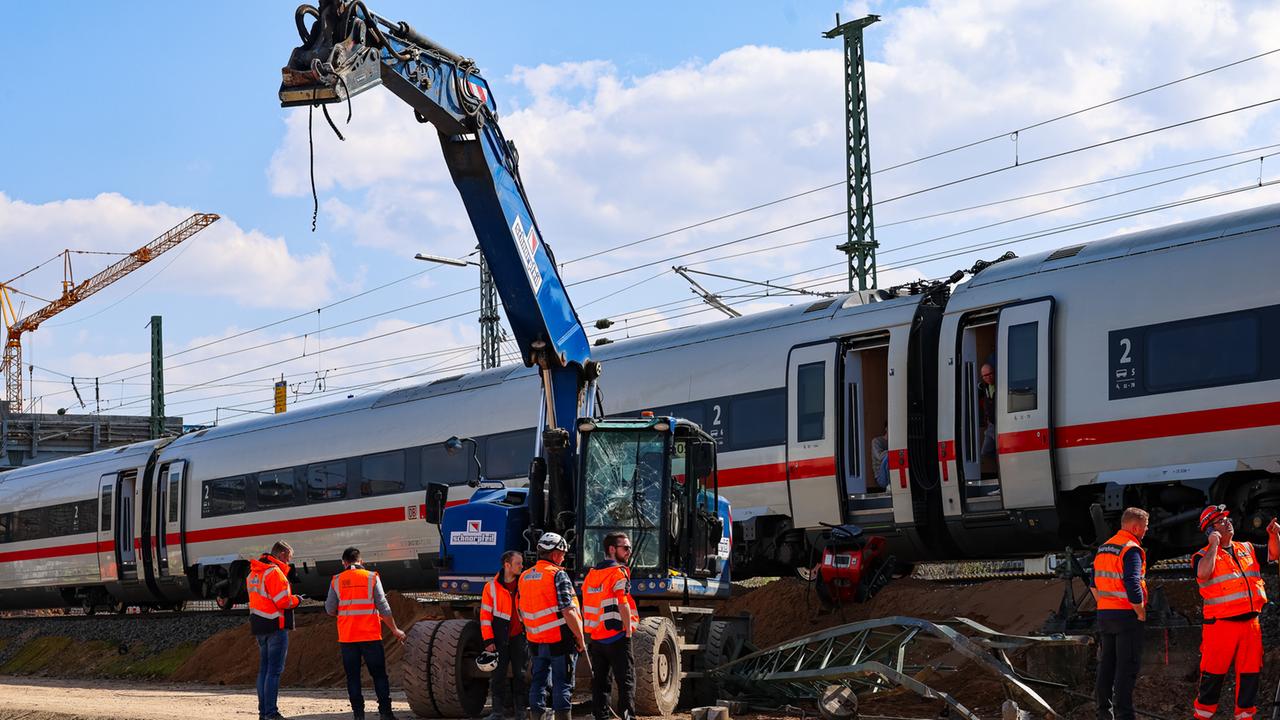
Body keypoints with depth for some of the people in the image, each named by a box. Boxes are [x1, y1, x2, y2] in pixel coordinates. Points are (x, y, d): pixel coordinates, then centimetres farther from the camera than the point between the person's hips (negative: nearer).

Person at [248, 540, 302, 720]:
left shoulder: (253, 573, 15)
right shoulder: (275, 572, -14)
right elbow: (283, 601, -19)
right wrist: (296, 600, 0)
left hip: (259, 626, 9)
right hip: (276, 626, -9)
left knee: (264, 669, 14)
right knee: (275, 670, -7)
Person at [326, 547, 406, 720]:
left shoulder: (336, 581, 3)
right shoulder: (372, 577, -2)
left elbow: (330, 610, 3)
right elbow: (383, 607, -4)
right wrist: (395, 630, 4)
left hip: (346, 636, 1)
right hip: (370, 635, -1)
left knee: (353, 676, 7)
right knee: (379, 675, 5)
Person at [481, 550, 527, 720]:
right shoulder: (491, 587, -3)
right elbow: (485, 615, -3)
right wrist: (488, 640, -8)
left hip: (519, 637, 2)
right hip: (500, 639, -2)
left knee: (520, 674, 4)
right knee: (498, 675, 1)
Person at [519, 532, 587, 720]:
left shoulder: (524, 577, 10)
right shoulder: (558, 575, -12)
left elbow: (522, 613, 16)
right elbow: (568, 611, -18)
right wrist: (580, 638, -11)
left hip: (536, 641, 6)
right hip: (560, 639, -6)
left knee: (538, 683, 12)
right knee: (563, 684, -1)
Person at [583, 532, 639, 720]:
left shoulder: (591, 574, 13)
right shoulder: (618, 572, -9)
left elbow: (586, 606, 15)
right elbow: (623, 605, -17)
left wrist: (590, 633, 17)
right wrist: (628, 631, -11)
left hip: (596, 637, 7)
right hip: (617, 636, -7)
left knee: (599, 682, 10)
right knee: (626, 680, -4)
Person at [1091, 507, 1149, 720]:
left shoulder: (1103, 548, 13)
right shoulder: (1131, 549, -14)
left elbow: (1095, 584, 17)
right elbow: (1132, 585, -23)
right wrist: (1141, 613, -14)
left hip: (1104, 615, 8)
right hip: (1127, 615, -8)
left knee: (1106, 663, 13)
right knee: (1127, 666, -5)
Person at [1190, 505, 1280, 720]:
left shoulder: (1247, 550, 17)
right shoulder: (1204, 555, -1)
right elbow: (1204, 573, -22)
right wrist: (1214, 545, -14)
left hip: (1250, 622, 5)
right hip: (1220, 624, -5)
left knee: (1250, 673, 8)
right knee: (1214, 673, -2)